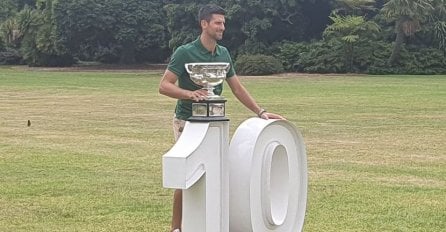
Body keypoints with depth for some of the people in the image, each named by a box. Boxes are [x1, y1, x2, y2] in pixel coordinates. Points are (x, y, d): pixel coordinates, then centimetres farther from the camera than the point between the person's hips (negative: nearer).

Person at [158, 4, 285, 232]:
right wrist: (190, 94, -32)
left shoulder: (223, 54, 5)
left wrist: (261, 112, 4)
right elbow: (164, 86, -16)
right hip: (187, 122, -6)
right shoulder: (185, 52, -14)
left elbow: (237, 88, 10)